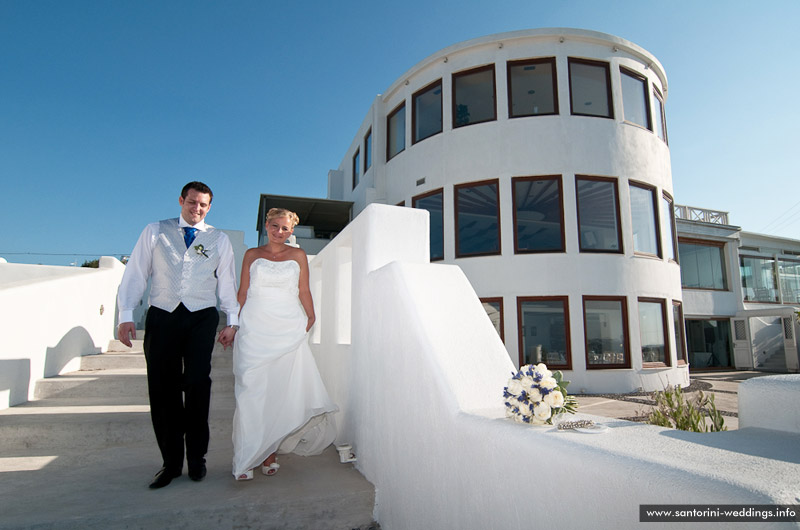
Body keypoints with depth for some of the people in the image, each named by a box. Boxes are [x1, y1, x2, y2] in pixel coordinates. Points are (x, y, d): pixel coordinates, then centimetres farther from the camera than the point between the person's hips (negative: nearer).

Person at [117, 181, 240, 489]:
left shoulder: (219, 240, 12)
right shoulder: (155, 232, 12)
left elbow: (227, 282, 11)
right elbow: (135, 273, 9)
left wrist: (232, 321, 7)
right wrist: (126, 315, 1)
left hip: (201, 318, 0)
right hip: (162, 317, 1)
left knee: (197, 386, -5)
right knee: (163, 390, 2)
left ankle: (197, 458, 11)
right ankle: (171, 461, 15)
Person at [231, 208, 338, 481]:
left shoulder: (298, 255, 11)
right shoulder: (252, 255, 13)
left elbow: (304, 291, 11)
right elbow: (243, 292, 12)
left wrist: (311, 317, 4)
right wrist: (235, 323, 8)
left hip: (288, 330, 0)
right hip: (255, 329, 0)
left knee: (281, 391, -2)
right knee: (252, 391, -3)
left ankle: (269, 453, 10)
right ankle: (246, 460, 4)